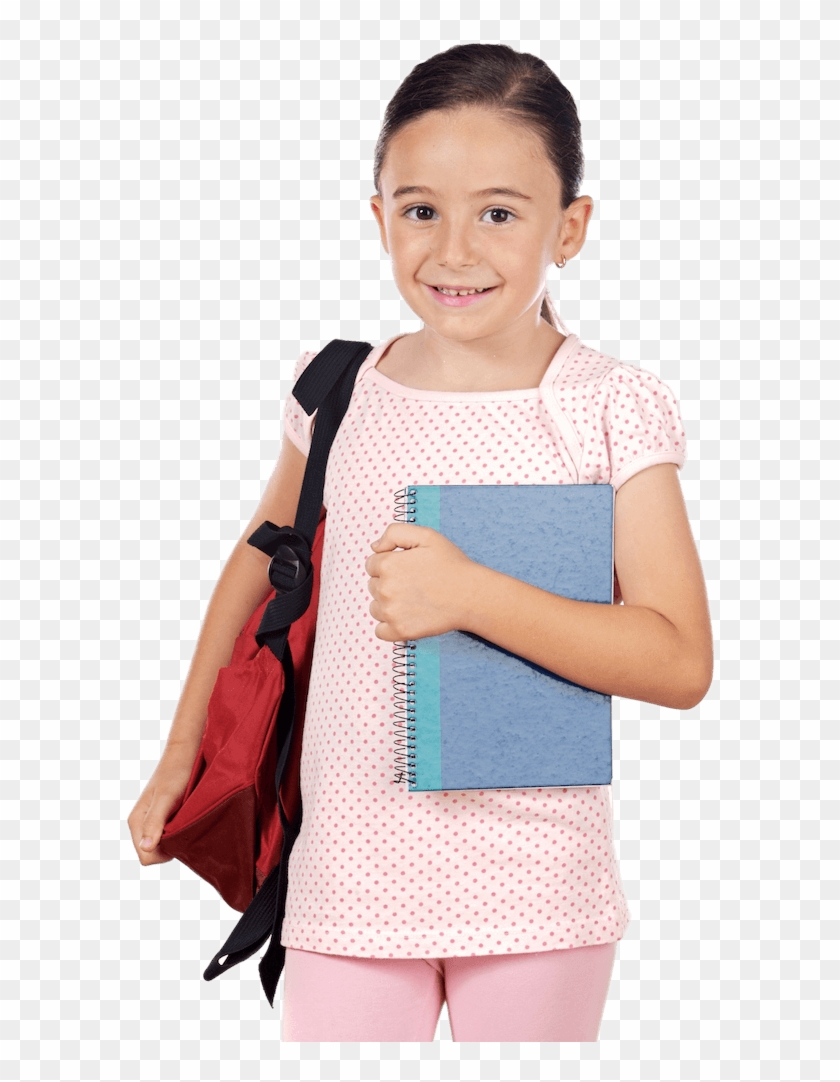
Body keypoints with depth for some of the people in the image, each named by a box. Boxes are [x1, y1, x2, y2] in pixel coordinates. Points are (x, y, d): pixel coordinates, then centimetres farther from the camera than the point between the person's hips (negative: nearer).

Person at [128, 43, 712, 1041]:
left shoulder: (612, 413, -7)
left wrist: (470, 595, -21)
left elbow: (682, 663, -12)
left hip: (533, 885, -2)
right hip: (350, 873, 2)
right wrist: (181, 751, 22)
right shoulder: (339, 392, 3)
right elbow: (263, 554, 20)